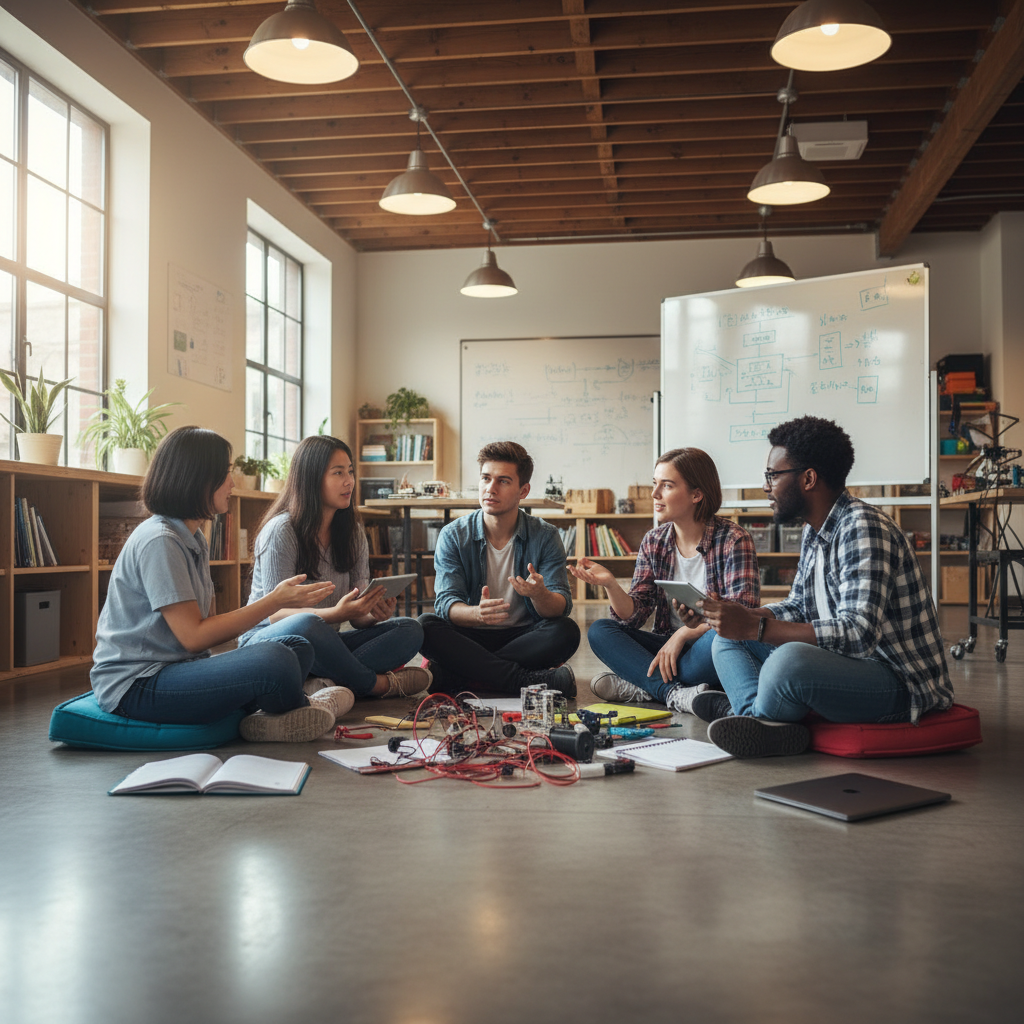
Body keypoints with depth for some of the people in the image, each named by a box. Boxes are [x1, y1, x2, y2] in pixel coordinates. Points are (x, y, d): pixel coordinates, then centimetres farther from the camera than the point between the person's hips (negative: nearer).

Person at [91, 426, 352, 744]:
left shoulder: (193, 539, 14)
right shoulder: (158, 541, -17)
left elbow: (204, 623, 8)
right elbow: (193, 637, -19)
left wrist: (277, 598, -2)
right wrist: (275, 601, -16)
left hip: (175, 667, 10)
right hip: (134, 687, -10)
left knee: (297, 647, 3)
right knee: (273, 661, -28)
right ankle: (301, 708, 5)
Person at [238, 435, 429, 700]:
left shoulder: (353, 532, 8)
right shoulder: (281, 531, -12)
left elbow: (357, 617, 6)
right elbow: (276, 613, -17)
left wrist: (374, 613, -19)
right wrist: (336, 613, -33)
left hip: (321, 646, 7)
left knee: (410, 630, -14)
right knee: (306, 624, -41)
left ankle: (325, 682, -34)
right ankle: (376, 684, -19)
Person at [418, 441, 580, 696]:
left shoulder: (545, 536, -3)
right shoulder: (453, 536, -3)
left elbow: (561, 606, -11)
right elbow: (446, 603, -13)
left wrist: (539, 595, -37)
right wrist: (477, 614, -37)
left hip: (524, 637, 0)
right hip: (470, 637, 0)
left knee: (566, 631, -29)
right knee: (426, 626, -28)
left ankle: (452, 676, -28)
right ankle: (528, 680, -32)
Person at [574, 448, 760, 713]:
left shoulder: (733, 540, -9)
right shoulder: (654, 542, 6)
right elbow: (633, 616, -1)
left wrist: (683, 633, -21)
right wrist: (610, 584, -19)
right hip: (669, 649, 5)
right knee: (598, 631, -14)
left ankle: (639, 687, -23)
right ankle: (674, 693, -30)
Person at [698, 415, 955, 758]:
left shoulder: (862, 528, -21)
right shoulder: (815, 531, 10)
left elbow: (858, 634, -31)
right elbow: (797, 608, 18)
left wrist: (755, 628, -33)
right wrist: (739, 616, -1)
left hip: (900, 682, -10)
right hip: (844, 665, 10)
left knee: (790, 660, -38)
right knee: (727, 641, 11)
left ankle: (745, 706, -5)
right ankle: (762, 723, -16)